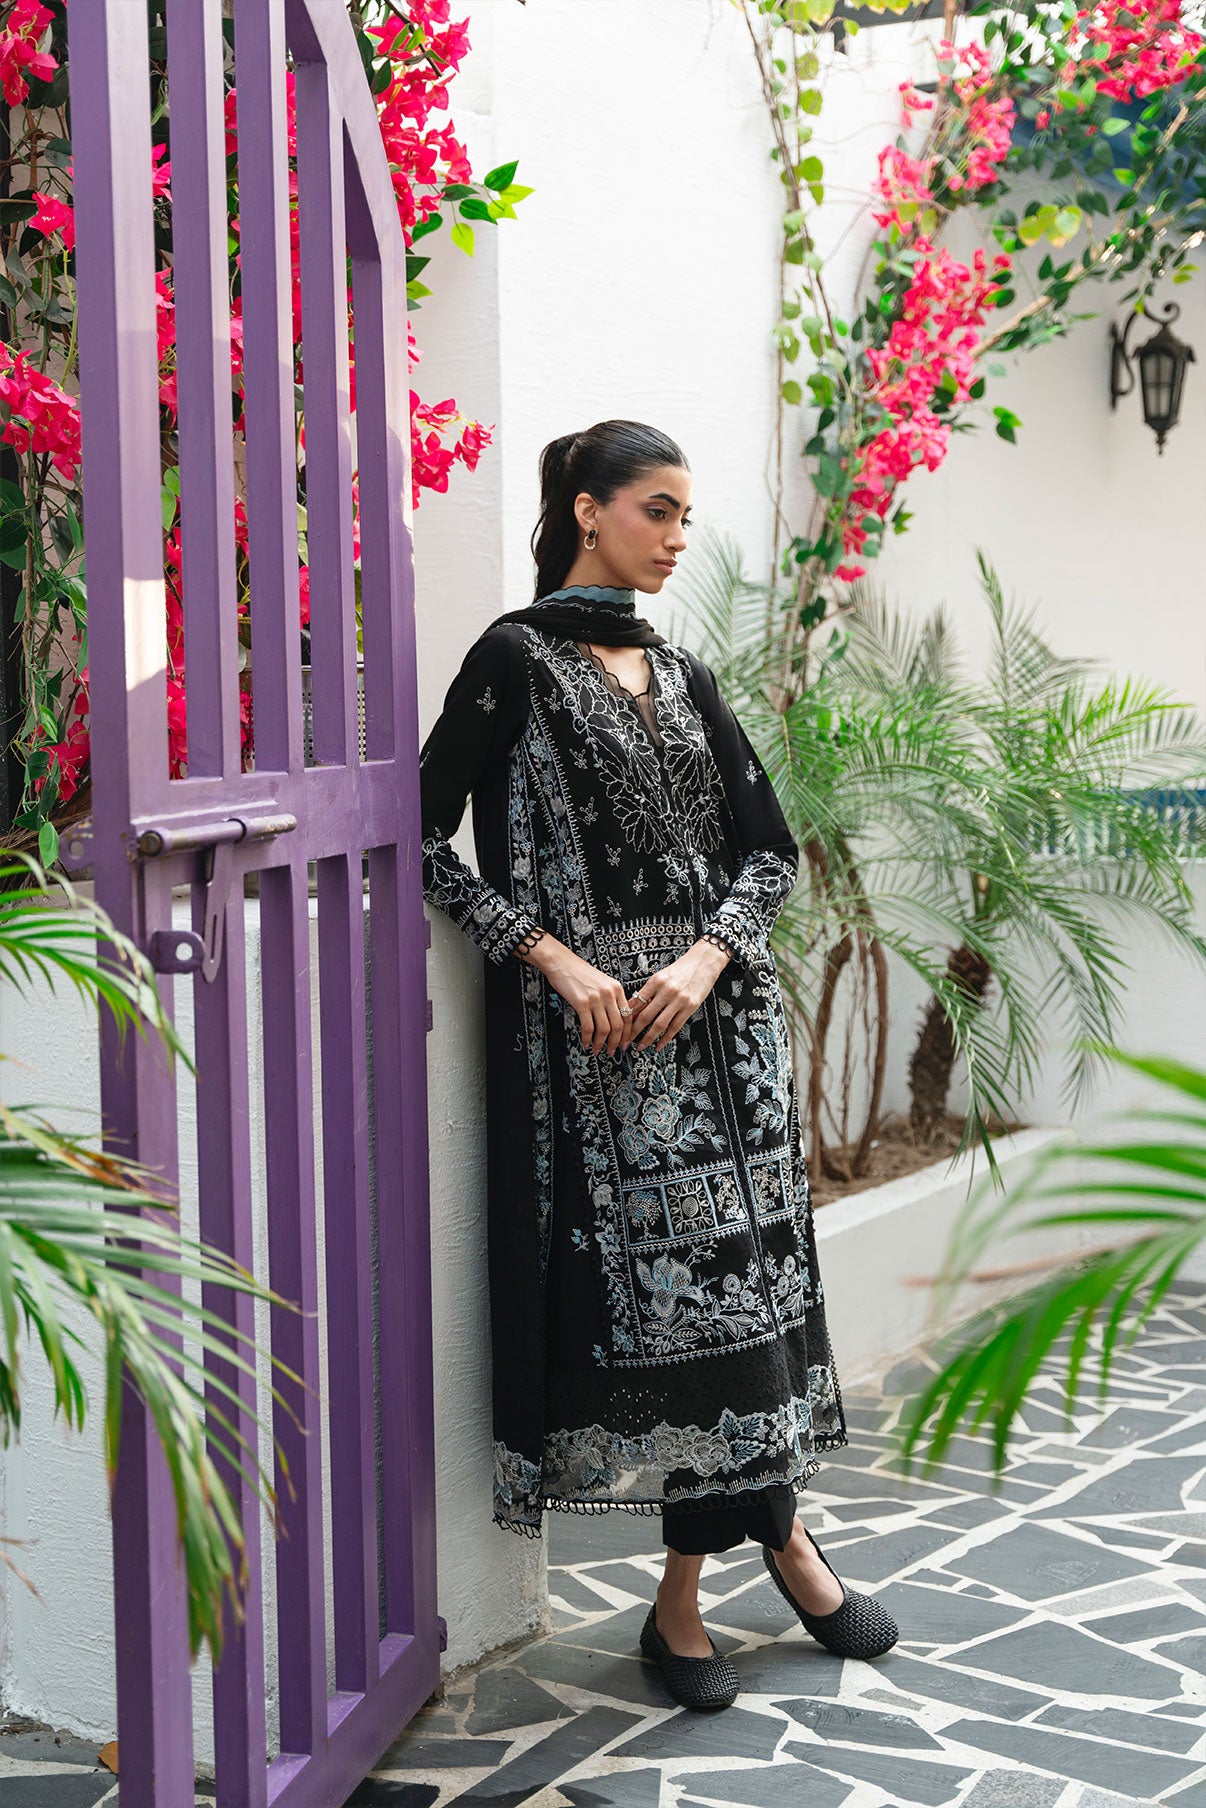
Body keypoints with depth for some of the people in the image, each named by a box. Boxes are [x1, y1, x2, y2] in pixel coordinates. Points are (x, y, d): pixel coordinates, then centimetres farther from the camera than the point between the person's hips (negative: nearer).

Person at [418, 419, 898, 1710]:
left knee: (734, 1265, 5)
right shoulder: (516, 659, -2)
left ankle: (686, 1591, 19)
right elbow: (424, 837, -6)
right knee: (644, 1281, -2)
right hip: (591, 1024, -5)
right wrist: (554, 958, -14)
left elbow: (769, 845, 11)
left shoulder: (682, 673, 14)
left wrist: (705, 960, -7)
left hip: (716, 1012, 5)